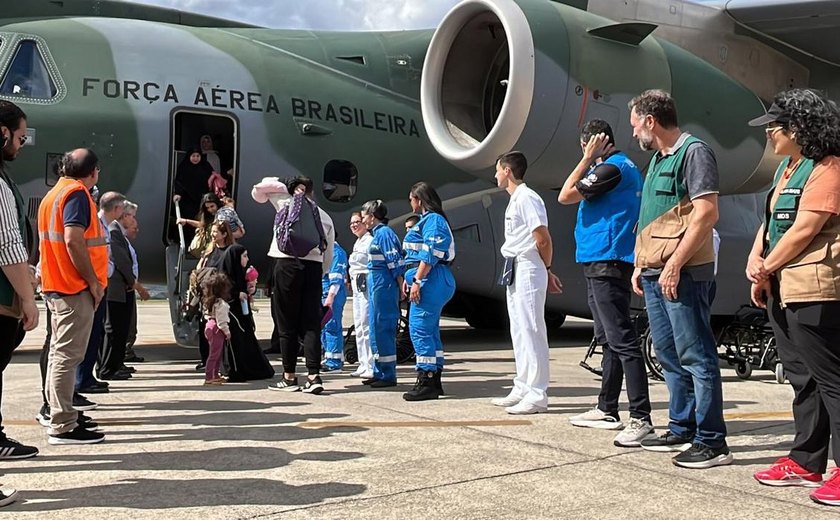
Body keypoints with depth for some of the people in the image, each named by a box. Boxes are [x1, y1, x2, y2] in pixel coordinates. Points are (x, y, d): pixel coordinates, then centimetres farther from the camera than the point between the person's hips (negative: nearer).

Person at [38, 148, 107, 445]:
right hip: (75, 287, -10)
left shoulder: (55, 193, 17)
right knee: (68, 354, -9)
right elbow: (73, 241, -23)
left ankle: (59, 414, 24)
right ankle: (63, 426, -7)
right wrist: (94, 282, -18)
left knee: (60, 352, 15)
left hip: (57, 286, 10)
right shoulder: (77, 194, -12)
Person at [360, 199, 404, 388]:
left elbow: (395, 264, -17)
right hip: (376, 286, 10)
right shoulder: (377, 234, 16)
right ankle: (379, 372, 22)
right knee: (375, 329, 14)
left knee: (384, 329, -5)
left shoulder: (384, 233, -13)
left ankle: (388, 375, 1)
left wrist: (402, 287, -17)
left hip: (384, 286, -10)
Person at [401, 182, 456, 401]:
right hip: (430, 281, 11)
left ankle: (426, 383, -10)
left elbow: (430, 255, -19)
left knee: (419, 329, -11)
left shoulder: (432, 220, -10)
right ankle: (434, 381, 17)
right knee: (430, 330, 12)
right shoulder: (427, 220, 22)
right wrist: (409, 278, 21)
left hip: (430, 280, -11)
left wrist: (417, 280, -21)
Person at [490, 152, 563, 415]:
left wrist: (547, 271, -4)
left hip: (527, 271, -11)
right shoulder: (515, 200, 18)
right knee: (519, 332, 14)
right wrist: (546, 272, 11)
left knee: (531, 331, -9)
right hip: (515, 272, 11)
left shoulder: (527, 198, -13)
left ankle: (537, 395, -5)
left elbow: (543, 239, -17)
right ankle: (522, 389, 21)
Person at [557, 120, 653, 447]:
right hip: (601, 264, 11)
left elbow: (565, 196, -12)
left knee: (622, 341, -14)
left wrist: (587, 159, -7)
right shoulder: (626, 167, 18)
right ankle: (607, 409, 26)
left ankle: (641, 420, -16)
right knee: (608, 339, 16)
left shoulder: (612, 168, -13)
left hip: (607, 264, -11)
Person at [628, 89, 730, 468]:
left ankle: (711, 441, -2)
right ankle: (681, 429, 25)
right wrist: (641, 265, 19)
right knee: (669, 356, 15)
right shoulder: (658, 159, 19)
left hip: (682, 274, -10)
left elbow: (706, 214, -18)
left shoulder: (693, 152, -9)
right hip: (655, 274, 10)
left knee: (696, 357, -7)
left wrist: (674, 265, -21)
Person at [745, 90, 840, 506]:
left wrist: (766, 270, -8)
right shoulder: (787, 167, 17)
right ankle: (806, 463, 24)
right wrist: (756, 262, 3)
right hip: (782, 289, 10)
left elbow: (804, 230, -18)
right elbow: (770, 220, 18)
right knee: (802, 378, 15)